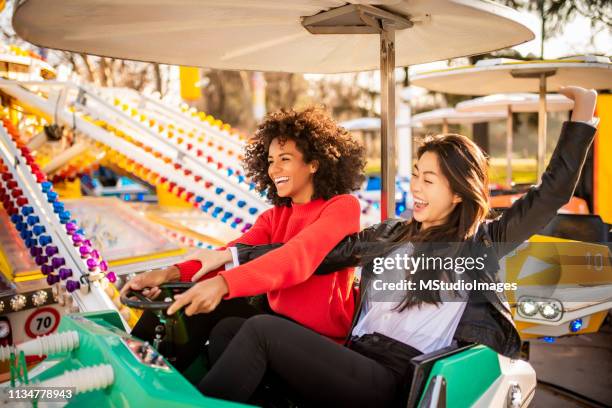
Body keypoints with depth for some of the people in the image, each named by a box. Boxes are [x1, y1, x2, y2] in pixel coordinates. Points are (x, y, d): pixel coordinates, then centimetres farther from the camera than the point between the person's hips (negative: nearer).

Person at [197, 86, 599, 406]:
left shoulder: (481, 242, 5)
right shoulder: (391, 234, 19)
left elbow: (551, 194, 0)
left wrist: (582, 114, -2)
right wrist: (236, 255, 10)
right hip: (356, 360, 7)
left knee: (261, 329, -22)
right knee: (229, 329, -9)